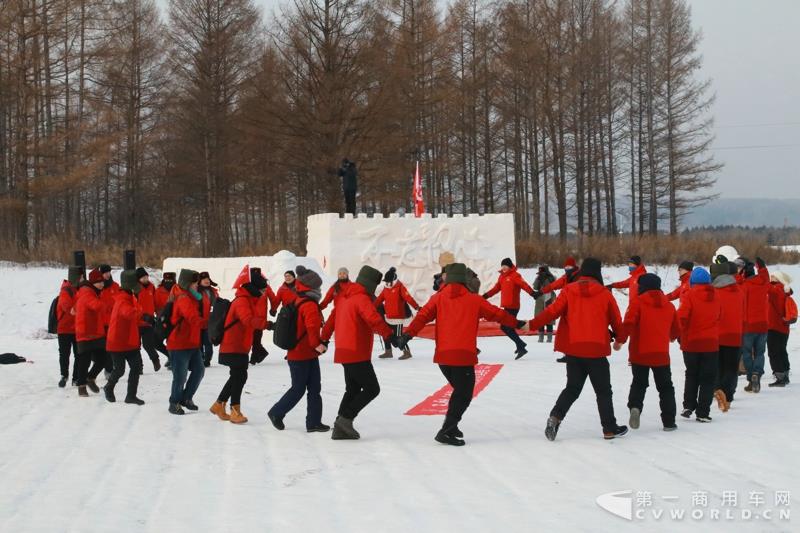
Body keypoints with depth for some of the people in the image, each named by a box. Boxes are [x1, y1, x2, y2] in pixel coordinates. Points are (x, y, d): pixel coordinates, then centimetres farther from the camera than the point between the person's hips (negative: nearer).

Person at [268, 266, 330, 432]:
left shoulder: (299, 302, 11)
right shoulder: (310, 305, -19)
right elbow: (312, 326, -32)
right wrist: (316, 344, -26)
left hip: (308, 355, 9)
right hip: (302, 356, -9)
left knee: (314, 389, 8)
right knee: (298, 389, 4)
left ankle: (314, 422, 10)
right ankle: (276, 413, 18)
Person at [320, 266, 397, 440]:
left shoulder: (345, 297, 14)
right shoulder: (362, 298, -14)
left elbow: (333, 318, 23)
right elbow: (373, 319, -30)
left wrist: (324, 339, 33)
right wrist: (389, 335, -38)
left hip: (345, 352, 10)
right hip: (357, 354, -10)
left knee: (353, 389, 16)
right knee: (372, 388, -4)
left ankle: (341, 429, 13)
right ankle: (345, 419, -9)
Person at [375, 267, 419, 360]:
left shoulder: (400, 287, -11)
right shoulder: (386, 289, 10)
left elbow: (408, 298, -22)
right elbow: (379, 300, 13)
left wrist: (416, 307, -32)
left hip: (398, 317, -8)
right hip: (389, 317, 8)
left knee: (398, 336, -8)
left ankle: (407, 352, 4)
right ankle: (388, 352, 28)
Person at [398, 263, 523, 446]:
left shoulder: (438, 298, 7)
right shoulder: (474, 300, 5)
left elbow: (423, 316, -5)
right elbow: (496, 313, 12)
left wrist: (408, 334, -11)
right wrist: (517, 323, 25)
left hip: (442, 355, 4)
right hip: (463, 355, -4)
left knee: (459, 390, 23)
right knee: (464, 395, 3)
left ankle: (451, 426, 25)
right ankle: (446, 432, -7)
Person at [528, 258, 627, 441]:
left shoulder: (568, 291, 0)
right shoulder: (604, 294, -3)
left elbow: (553, 311, -10)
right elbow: (616, 321, 6)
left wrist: (532, 324, -9)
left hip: (573, 348, 3)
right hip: (596, 349, -2)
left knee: (572, 388, 14)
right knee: (603, 390, 9)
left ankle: (555, 416, -6)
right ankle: (610, 429, 12)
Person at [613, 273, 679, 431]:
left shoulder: (638, 302, -7)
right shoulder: (669, 306, 8)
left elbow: (628, 323, -19)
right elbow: (676, 330, 18)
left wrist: (620, 340, -9)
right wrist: (671, 337, 40)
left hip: (639, 353, -2)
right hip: (661, 354, 2)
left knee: (639, 384, 13)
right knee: (665, 387, 13)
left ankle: (635, 406, -15)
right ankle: (669, 422, 9)